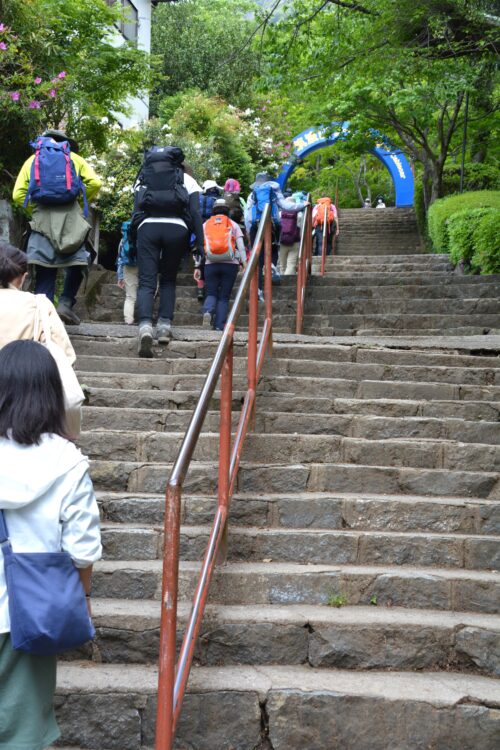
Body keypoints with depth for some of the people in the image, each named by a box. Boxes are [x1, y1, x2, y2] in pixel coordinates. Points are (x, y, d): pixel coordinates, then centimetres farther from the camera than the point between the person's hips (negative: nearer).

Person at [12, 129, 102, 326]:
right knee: (77, 264, 12)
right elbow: (95, 183, 1)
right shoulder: (74, 158, 15)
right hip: (70, 217, -1)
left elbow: (18, 195, 6)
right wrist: (84, 201, 17)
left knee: (44, 274, 0)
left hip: (42, 219, 1)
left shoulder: (32, 160, 18)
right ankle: (66, 303, -7)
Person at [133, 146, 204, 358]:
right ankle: (165, 325, 5)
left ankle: (145, 325, -26)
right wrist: (200, 242, 4)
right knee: (168, 280, 17)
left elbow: (137, 210, 14)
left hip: (147, 227, 0)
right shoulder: (187, 180, 20)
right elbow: (195, 213, 6)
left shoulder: (143, 178, 25)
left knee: (146, 282, -4)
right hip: (177, 228, 0)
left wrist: (133, 241, 13)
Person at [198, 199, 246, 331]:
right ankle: (219, 327, -5)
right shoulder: (233, 225, 11)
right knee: (224, 297, 5)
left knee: (211, 294, 10)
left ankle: (208, 311, -24)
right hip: (230, 264, -1)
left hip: (211, 264, 1)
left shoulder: (205, 225, 14)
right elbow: (241, 247, 2)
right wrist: (245, 265, 2)